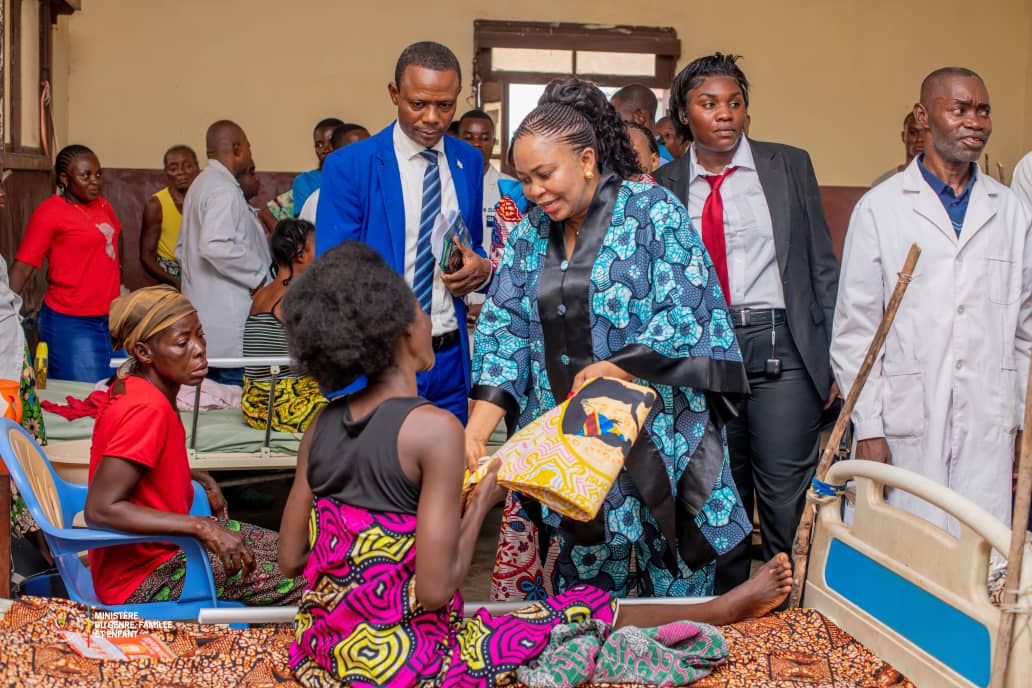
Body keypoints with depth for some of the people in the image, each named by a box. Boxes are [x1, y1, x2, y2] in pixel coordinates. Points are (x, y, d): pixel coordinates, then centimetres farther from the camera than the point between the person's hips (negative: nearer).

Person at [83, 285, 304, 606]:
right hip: (141, 578, -10)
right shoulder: (147, 408, -27)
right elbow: (99, 510, -32)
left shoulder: (132, 385, 1)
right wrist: (203, 527, -31)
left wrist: (200, 479, 11)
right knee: (299, 578, -12)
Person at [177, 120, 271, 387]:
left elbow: (182, 249, 22)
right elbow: (215, 245, -28)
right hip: (227, 320, -10)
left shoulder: (200, 185, 17)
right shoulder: (224, 189, -14)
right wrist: (257, 273, -15)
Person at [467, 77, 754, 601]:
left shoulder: (653, 211, -5)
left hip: (651, 446, -4)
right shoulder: (530, 233, 9)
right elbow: (502, 331, 3)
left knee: (666, 597, 3)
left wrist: (609, 371, -17)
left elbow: (686, 313, -12)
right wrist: (476, 431, -9)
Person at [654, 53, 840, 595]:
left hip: (781, 350, -2)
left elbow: (822, 264, 5)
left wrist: (834, 356, 0)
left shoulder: (789, 166, 5)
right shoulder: (665, 185, 8)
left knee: (788, 504, -3)